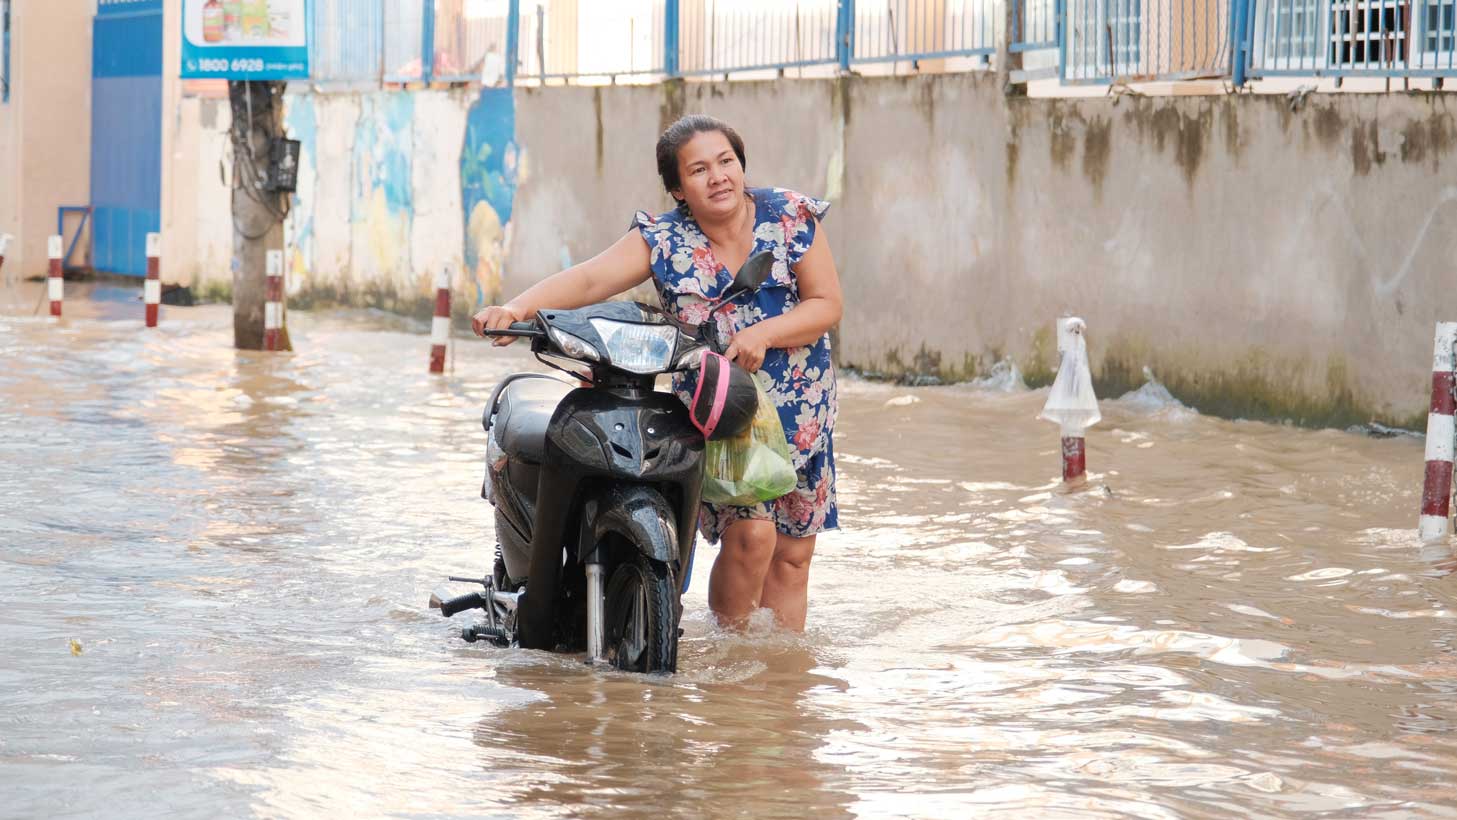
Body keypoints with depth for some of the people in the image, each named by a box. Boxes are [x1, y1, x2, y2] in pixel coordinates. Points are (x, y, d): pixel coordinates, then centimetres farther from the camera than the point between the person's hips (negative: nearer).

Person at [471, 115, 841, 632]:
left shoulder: (792, 217, -5)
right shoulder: (663, 240, -8)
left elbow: (827, 304, -6)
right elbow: (590, 279, -21)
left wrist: (761, 334, -24)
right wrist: (517, 309, -38)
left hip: (800, 412, 2)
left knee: (791, 553, 5)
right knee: (750, 533, -19)